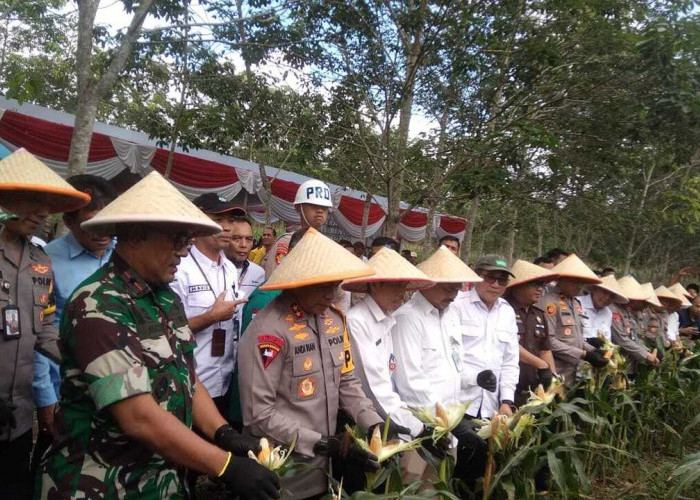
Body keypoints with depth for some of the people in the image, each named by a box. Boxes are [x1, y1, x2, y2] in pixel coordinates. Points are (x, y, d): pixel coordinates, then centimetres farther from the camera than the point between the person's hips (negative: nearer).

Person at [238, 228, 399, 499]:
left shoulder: (335, 319, 0)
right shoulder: (268, 331, -22)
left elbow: (347, 383, 7)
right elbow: (260, 414, -21)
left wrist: (374, 423, -7)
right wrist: (323, 444, -21)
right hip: (282, 472, -6)